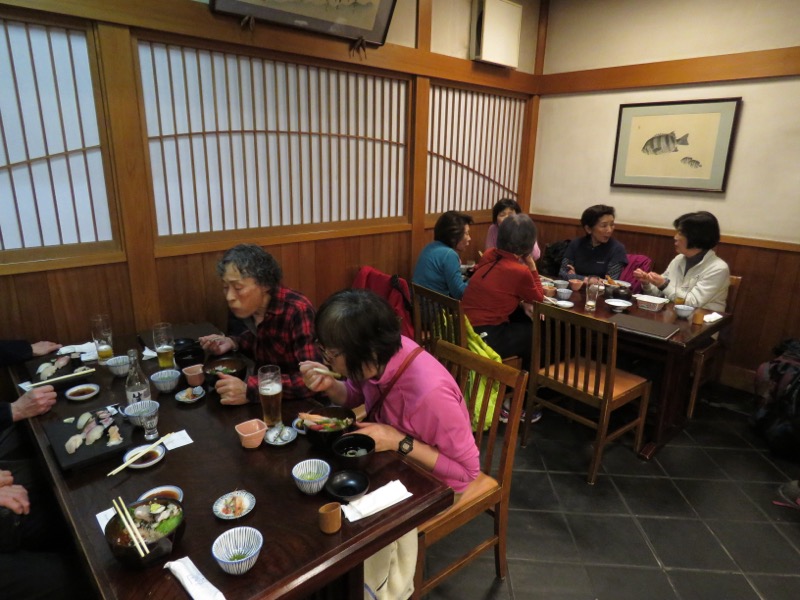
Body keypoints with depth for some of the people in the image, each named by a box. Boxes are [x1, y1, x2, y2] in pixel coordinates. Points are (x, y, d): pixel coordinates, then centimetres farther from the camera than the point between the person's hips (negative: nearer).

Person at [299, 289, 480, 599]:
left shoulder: (429, 392, -39)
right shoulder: (381, 355, -19)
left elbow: (467, 470, -25)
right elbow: (355, 395, 5)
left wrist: (399, 441, -33)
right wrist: (330, 386, -17)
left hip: (431, 476, -6)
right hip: (392, 458, 6)